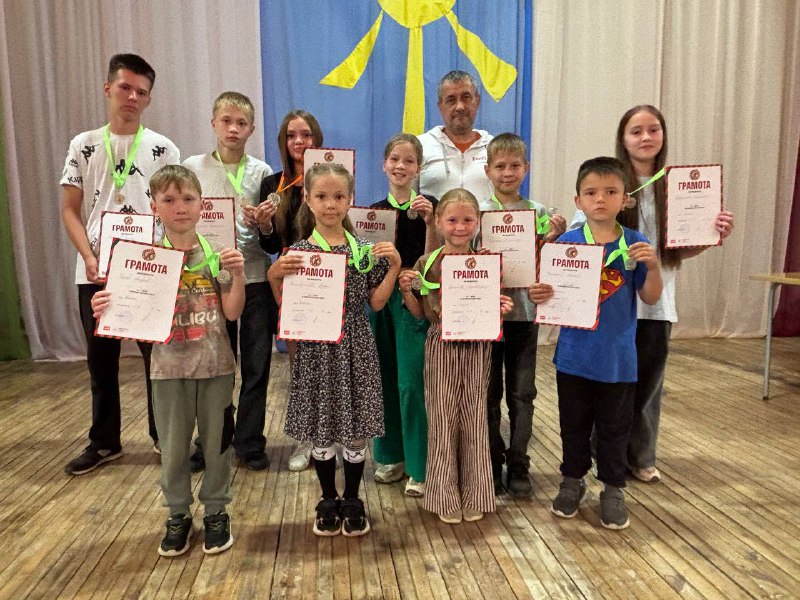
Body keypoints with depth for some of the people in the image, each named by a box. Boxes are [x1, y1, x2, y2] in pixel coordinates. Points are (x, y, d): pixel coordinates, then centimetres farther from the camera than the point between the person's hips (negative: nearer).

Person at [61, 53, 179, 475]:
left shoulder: (163, 149, 3)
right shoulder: (83, 146, 7)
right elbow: (70, 210, 5)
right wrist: (89, 258, -9)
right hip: (95, 273, 2)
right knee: (101, 359, 10)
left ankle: (164, 436, 21)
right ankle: (104, 442, 26)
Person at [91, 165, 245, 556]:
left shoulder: (216, 254, -4)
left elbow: (233, 312, -5)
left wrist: (238, 275, -18)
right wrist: (107, 309, -19)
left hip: (215, 364, 0)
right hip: (170, 366, 1)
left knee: (216, 440, 11)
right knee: (173, 446, 12)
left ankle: (216, 511, 30)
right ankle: (178, 515, 32)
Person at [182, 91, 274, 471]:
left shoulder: (262, 172, 6)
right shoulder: (193, 168, 5)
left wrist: (260, 222, -14)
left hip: (255, 276, 0)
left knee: (256, 365, 5)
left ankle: (250, 443, 20)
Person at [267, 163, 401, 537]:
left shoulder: (365, 249, 0)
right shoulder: (297, 252, -3)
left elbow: (376, 302, 2)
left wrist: (394, 267, -7)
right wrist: (275, 276, -16)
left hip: (355, 349, 1)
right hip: (316, 350, 0)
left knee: (356, 430, 9)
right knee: (321, 428, 12)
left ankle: (352, 501, 30)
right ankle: (329, 501, 33)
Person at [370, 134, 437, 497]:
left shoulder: (428, 206, -2)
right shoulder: (374, 210, 9)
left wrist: (430, 222, -18)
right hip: (380, 299, 4)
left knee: (411, 385, -5)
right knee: (385, 381, 11)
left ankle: (419, 468, 9)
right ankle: (391, 456, 27)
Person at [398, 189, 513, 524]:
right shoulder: (427, 263, -1)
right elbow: (420, 313, 4)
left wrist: (503, 309, -13)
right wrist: (406, 291, -13)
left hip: (477, 347, 1)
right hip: (441, 347, 0)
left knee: (473, 418, 10)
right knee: (442, 418, 7)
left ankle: (474, 495, 27)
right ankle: (445, 496, 24)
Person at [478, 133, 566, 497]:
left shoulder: (537, 212, 4)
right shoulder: (477, 212, -2)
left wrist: (552, 240, -13)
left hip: (524, 312, 2)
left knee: (522, 393, 8)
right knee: (489, 393, 9)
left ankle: (518, 467, 21)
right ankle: (492, 464, 23)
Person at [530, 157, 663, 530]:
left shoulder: (635, 244, -4)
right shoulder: (567, 242, -6)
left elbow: (650, 297, -1)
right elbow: (551, 291, -2)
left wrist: (653, 266, -18)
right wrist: (537, 294, -24)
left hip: (618, 357, 0)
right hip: (574, 354, 0)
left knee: (615, 426, 14)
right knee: (574, 423, 15)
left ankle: (613, 489, 32)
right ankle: (573, 480, 35)